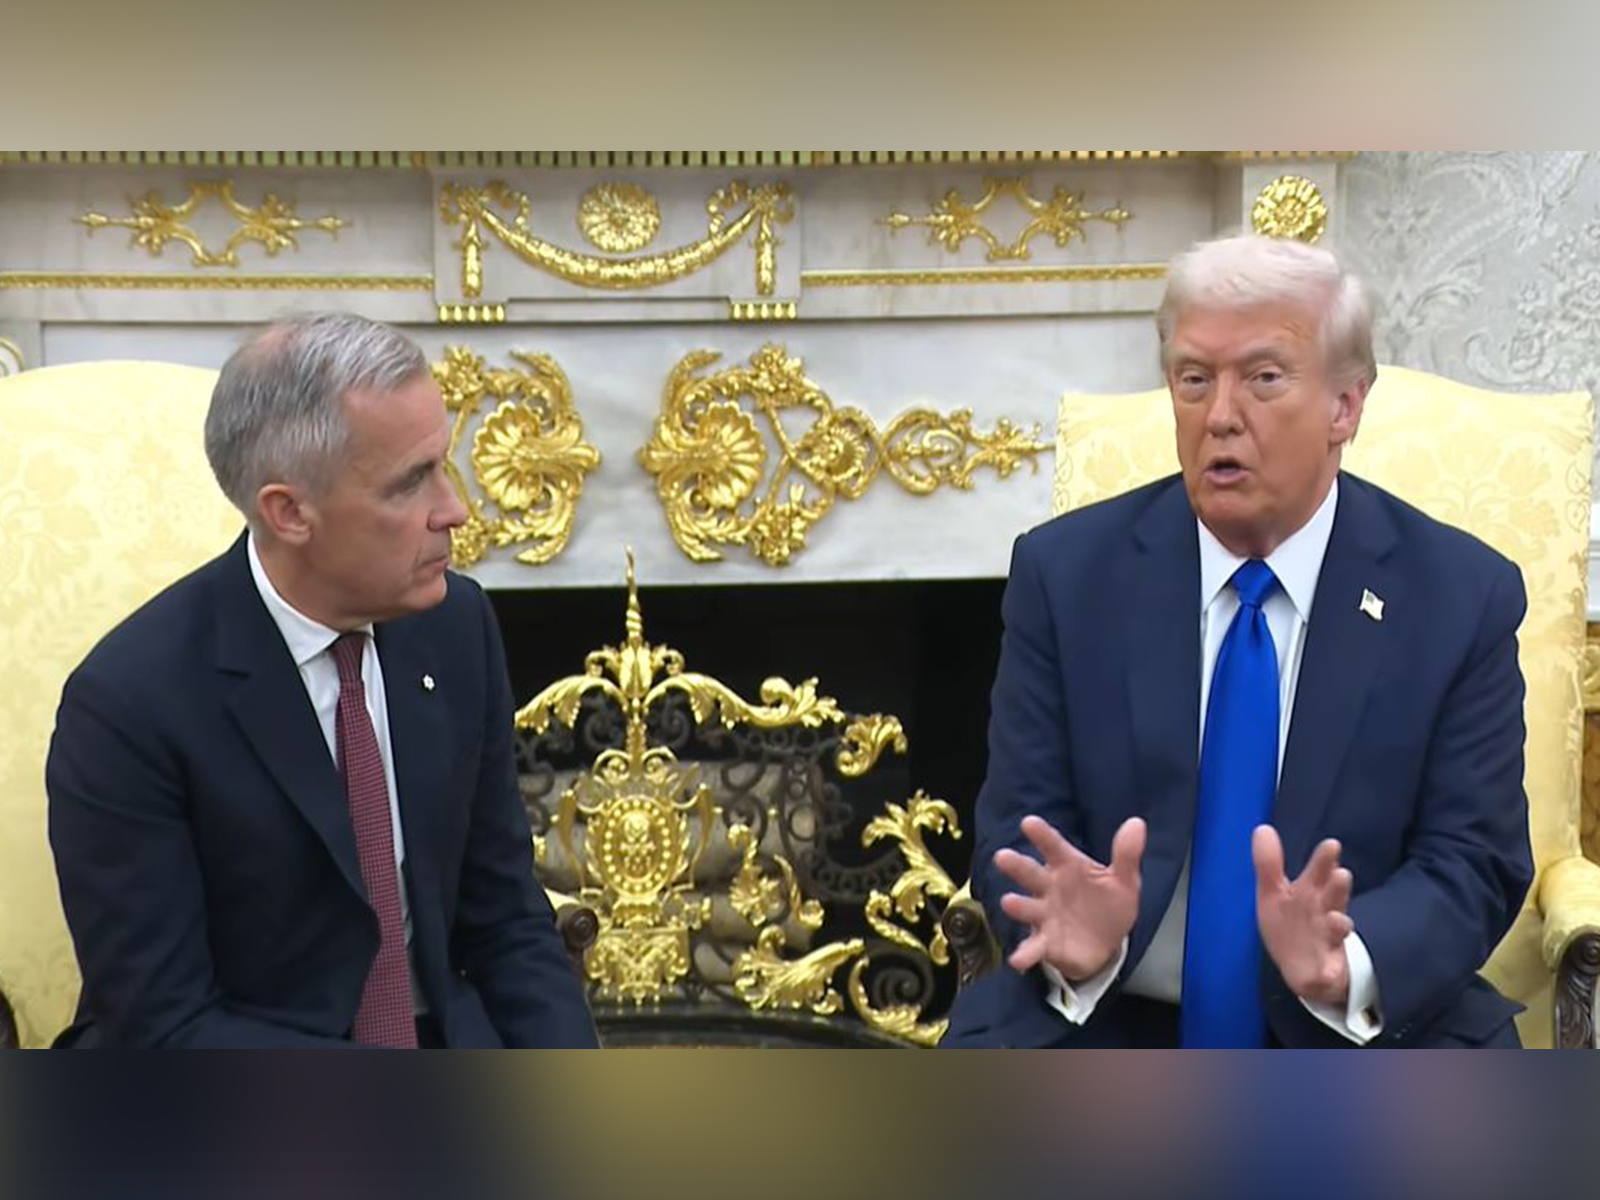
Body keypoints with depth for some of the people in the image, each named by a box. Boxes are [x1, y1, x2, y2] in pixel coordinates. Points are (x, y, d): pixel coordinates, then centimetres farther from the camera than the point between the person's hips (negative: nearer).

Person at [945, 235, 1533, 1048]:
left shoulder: (1463, 595, -1)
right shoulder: (1065, 572, -1)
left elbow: (1472, 864, -4)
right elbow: (1014, 840, -2)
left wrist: (1349, 960, -25)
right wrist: (1077, 937, -24)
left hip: (1365, 1029, 1)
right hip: (1102, 1026, 0)